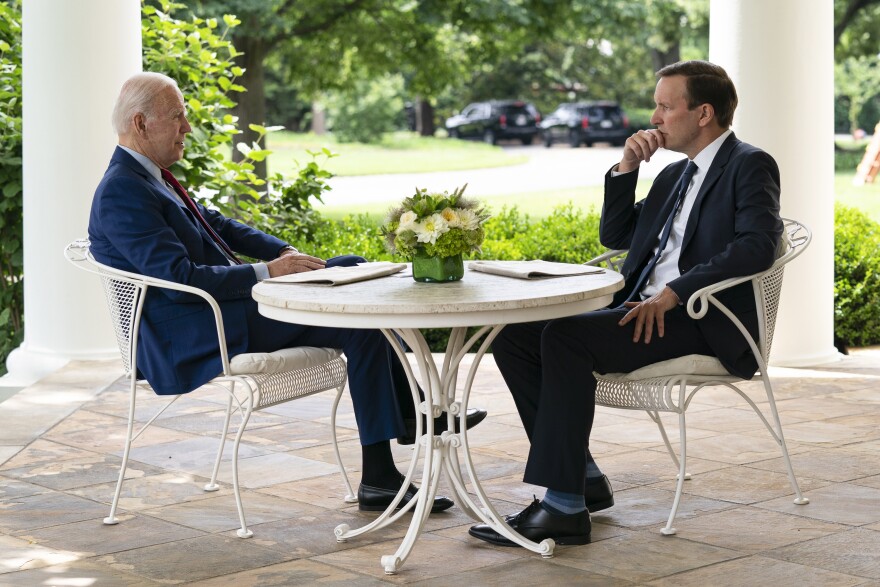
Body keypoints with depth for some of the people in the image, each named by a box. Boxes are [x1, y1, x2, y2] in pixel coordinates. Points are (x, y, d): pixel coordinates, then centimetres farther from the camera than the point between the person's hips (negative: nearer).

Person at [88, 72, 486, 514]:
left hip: (223, 305, 11)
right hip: (193, 338, -11)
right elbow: (179, 278, -26)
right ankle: (379, 480, -12)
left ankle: (409, 411, 10)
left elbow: (216, 225, 21)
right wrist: (268, 272, -21)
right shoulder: (122, 192, -19)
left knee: (353, 268, 11)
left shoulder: (151, 176, 14)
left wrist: (282, 251, 5)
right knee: (359, 323, -15)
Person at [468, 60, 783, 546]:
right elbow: (615, 236, 25)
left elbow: (757, 246, -19)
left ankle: (564, 506, -28)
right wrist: (626, 169, 11)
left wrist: (674, 292, -25)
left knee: (564, 338, -30)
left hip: (701, 323, -9)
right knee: (514, 337, -6)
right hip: (640, 308, 9)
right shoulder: (674, 174, 24)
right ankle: (584, 478, -2)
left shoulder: (750, 166, -2)